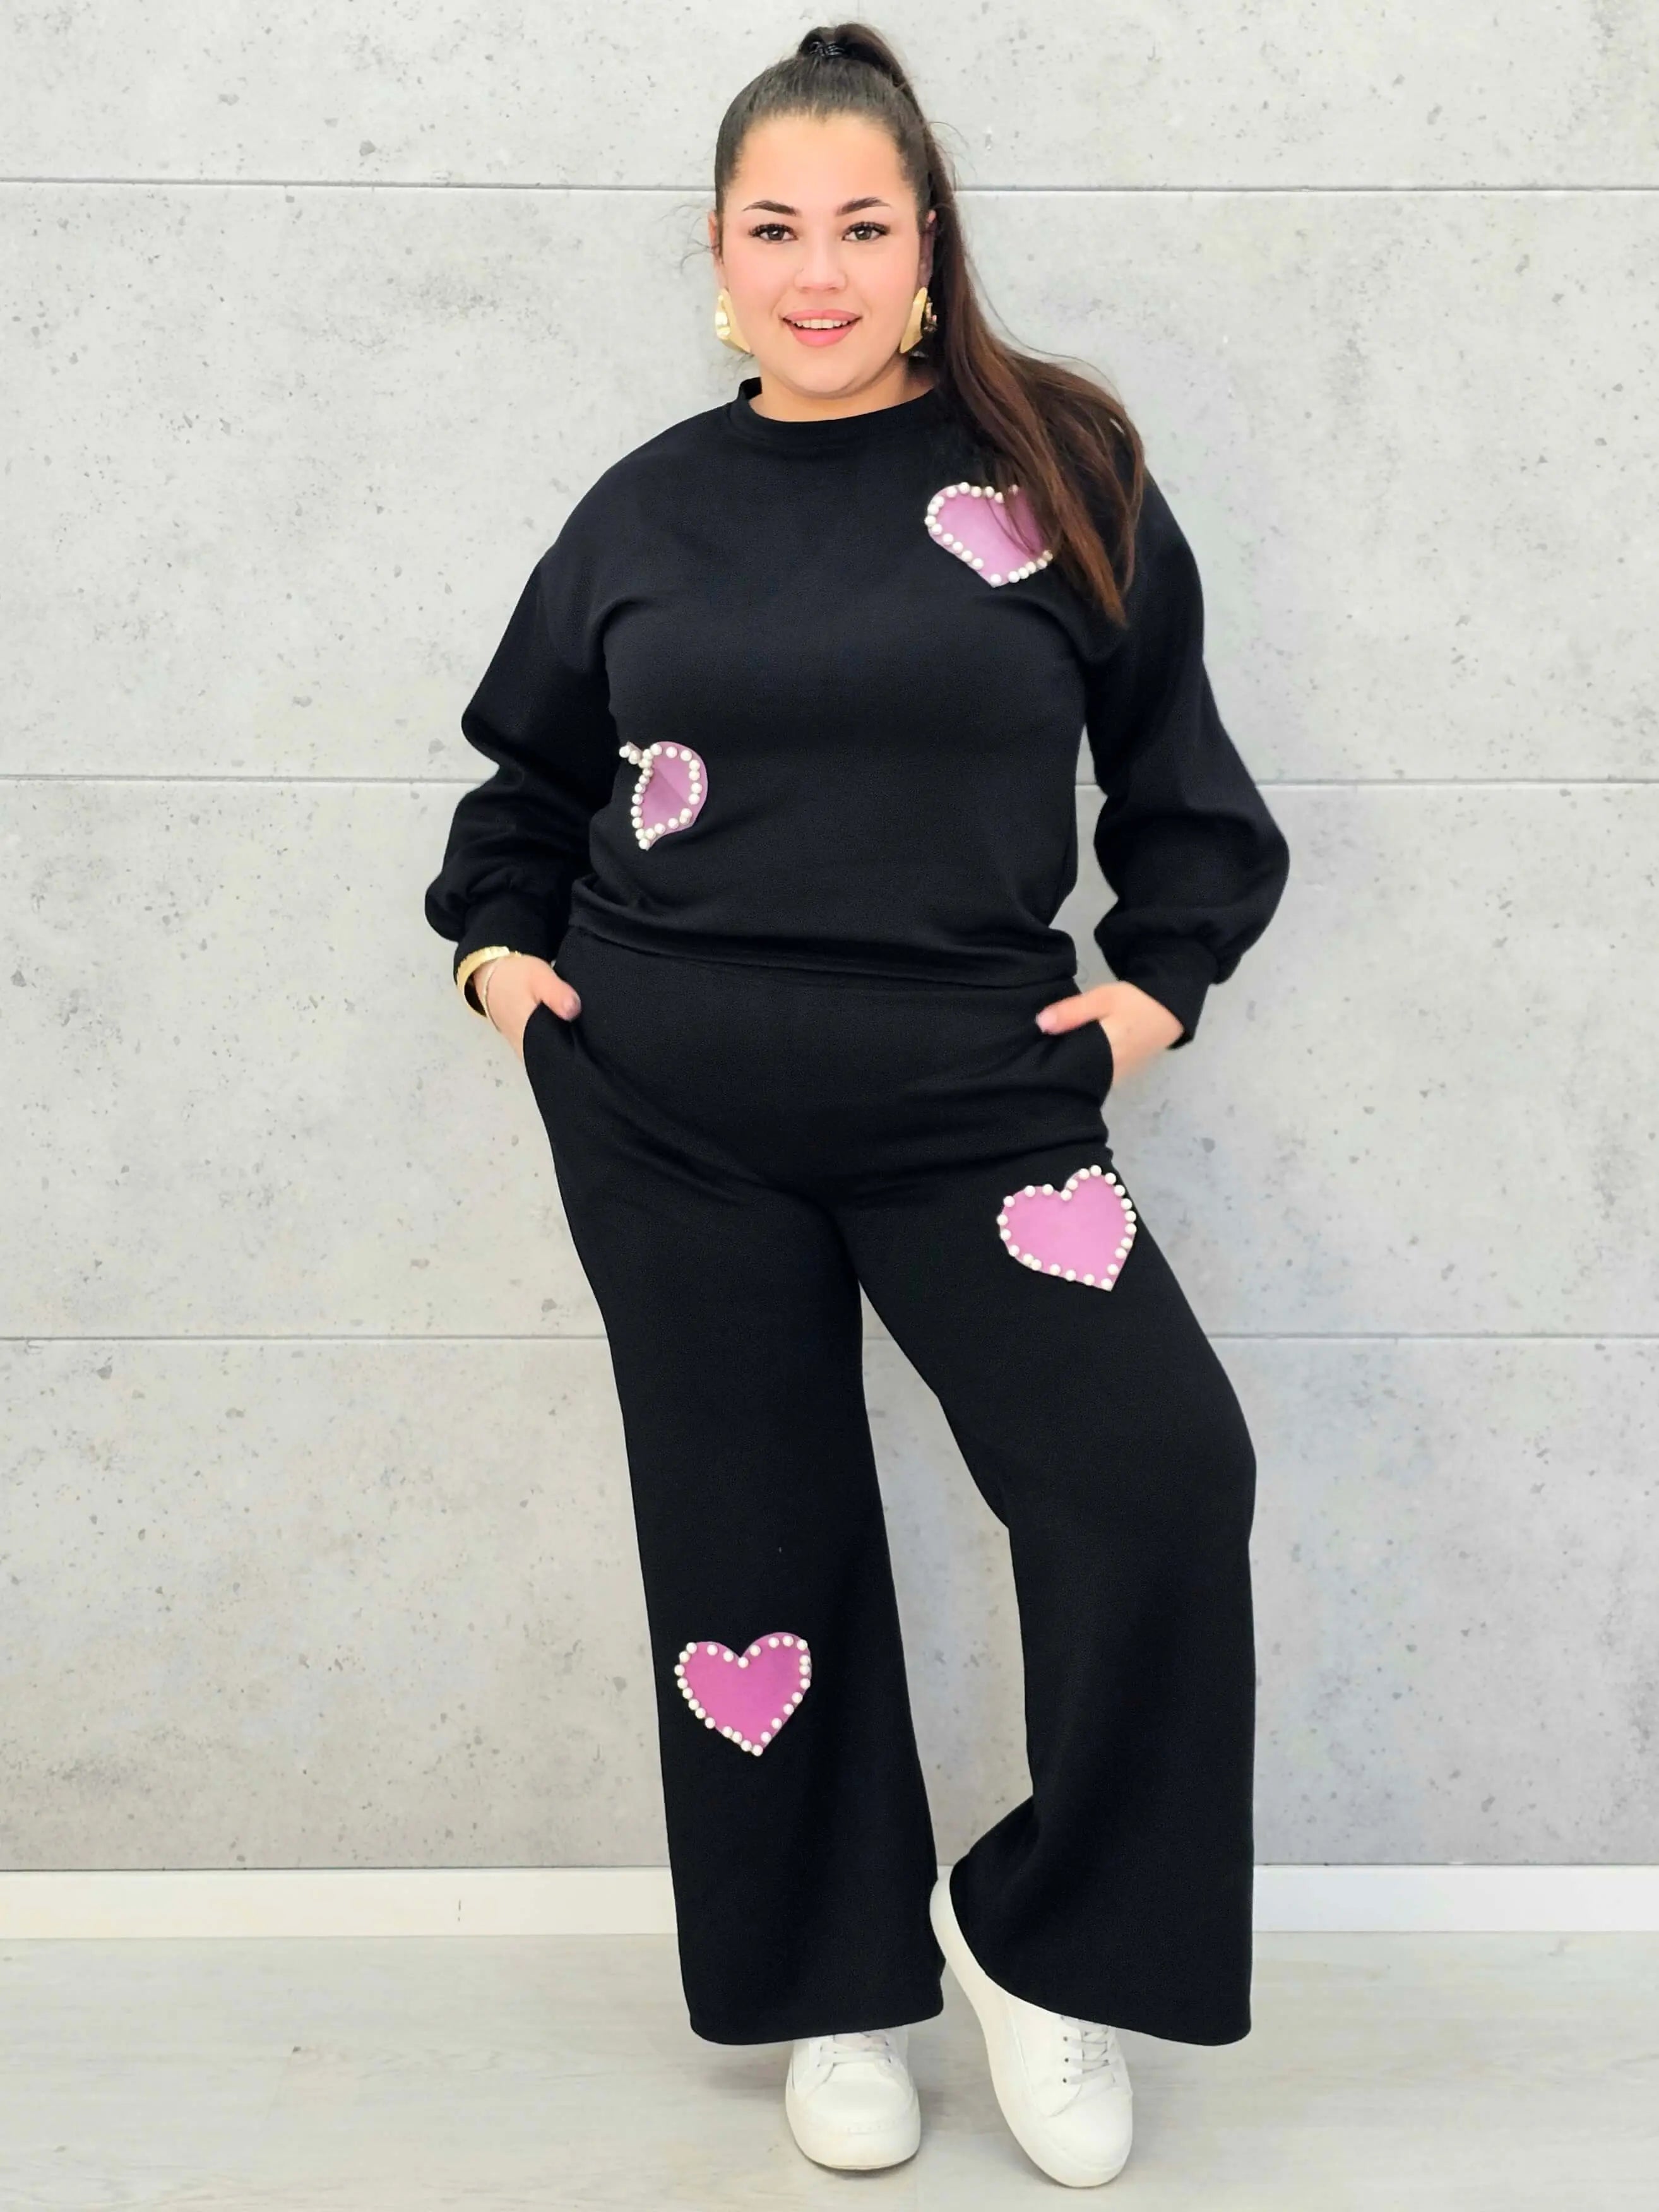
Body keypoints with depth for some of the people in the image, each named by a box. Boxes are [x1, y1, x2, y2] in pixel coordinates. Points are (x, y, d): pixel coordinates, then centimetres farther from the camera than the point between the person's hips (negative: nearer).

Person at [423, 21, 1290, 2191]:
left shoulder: (1058, 470, 3)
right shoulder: (649, 507, 8)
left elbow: (1178, 768, 11)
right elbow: (529, 772, 21)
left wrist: (1161, 970, 0)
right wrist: (497, 937, 6)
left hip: (974, 1094, -1)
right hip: (667, 1112, 2)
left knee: (1162, 1480, -14)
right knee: (755, 1542, 7)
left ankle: (1042, 1934, 9)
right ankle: (836, 1986, 27)